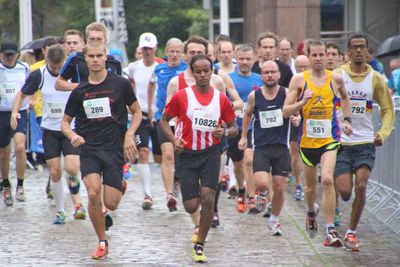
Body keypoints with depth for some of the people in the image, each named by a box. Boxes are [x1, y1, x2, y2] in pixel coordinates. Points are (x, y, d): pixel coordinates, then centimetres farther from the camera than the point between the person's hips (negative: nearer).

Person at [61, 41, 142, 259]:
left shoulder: (120, 84, 1)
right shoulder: (79, 91, 5)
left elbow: (137, 112, 11)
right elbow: (65, 121, 14)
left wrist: (129, 136, -4)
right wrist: (72, 136, -8)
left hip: (114, 149, -1)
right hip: (89, 149, 1)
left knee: (111, 204, -6)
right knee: (93, 194, -21)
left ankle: (120, 184, 32)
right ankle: (102, 243, -2)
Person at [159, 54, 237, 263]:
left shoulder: (221, 99, 0)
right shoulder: (181, 96, -4)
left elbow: (234, 128, 8)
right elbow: (164, 120, 6)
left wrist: (225, 132, -15)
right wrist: (174, 139, -11)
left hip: (211, 153, 0)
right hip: (187, 154, 0)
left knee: (207, 199, -13)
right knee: (191, 206, -4)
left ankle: (200, 245, 3)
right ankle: (202, 224, 36)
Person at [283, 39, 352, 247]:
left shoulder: (335, 79, 1)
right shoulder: (299, 80, -3)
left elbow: (345, 98, 24)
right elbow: (285, 111, -4)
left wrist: (347, 119, 13)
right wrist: (303, 102, -20)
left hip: (329, 139, -1)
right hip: (307, 140, 1)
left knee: (327, 179, -22)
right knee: (311, 186, 14)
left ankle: (331, 231, -20)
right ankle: (311, 211, 50)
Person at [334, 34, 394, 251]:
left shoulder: (375, 78, 4)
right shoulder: (337, 76, -1)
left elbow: (388, 109, 11)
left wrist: (383, 134, -4)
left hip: (365, 143, 1)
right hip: (340, 142, -1)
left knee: (361, 186, -13)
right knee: (344, 191, -10)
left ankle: (351, 232, 1)